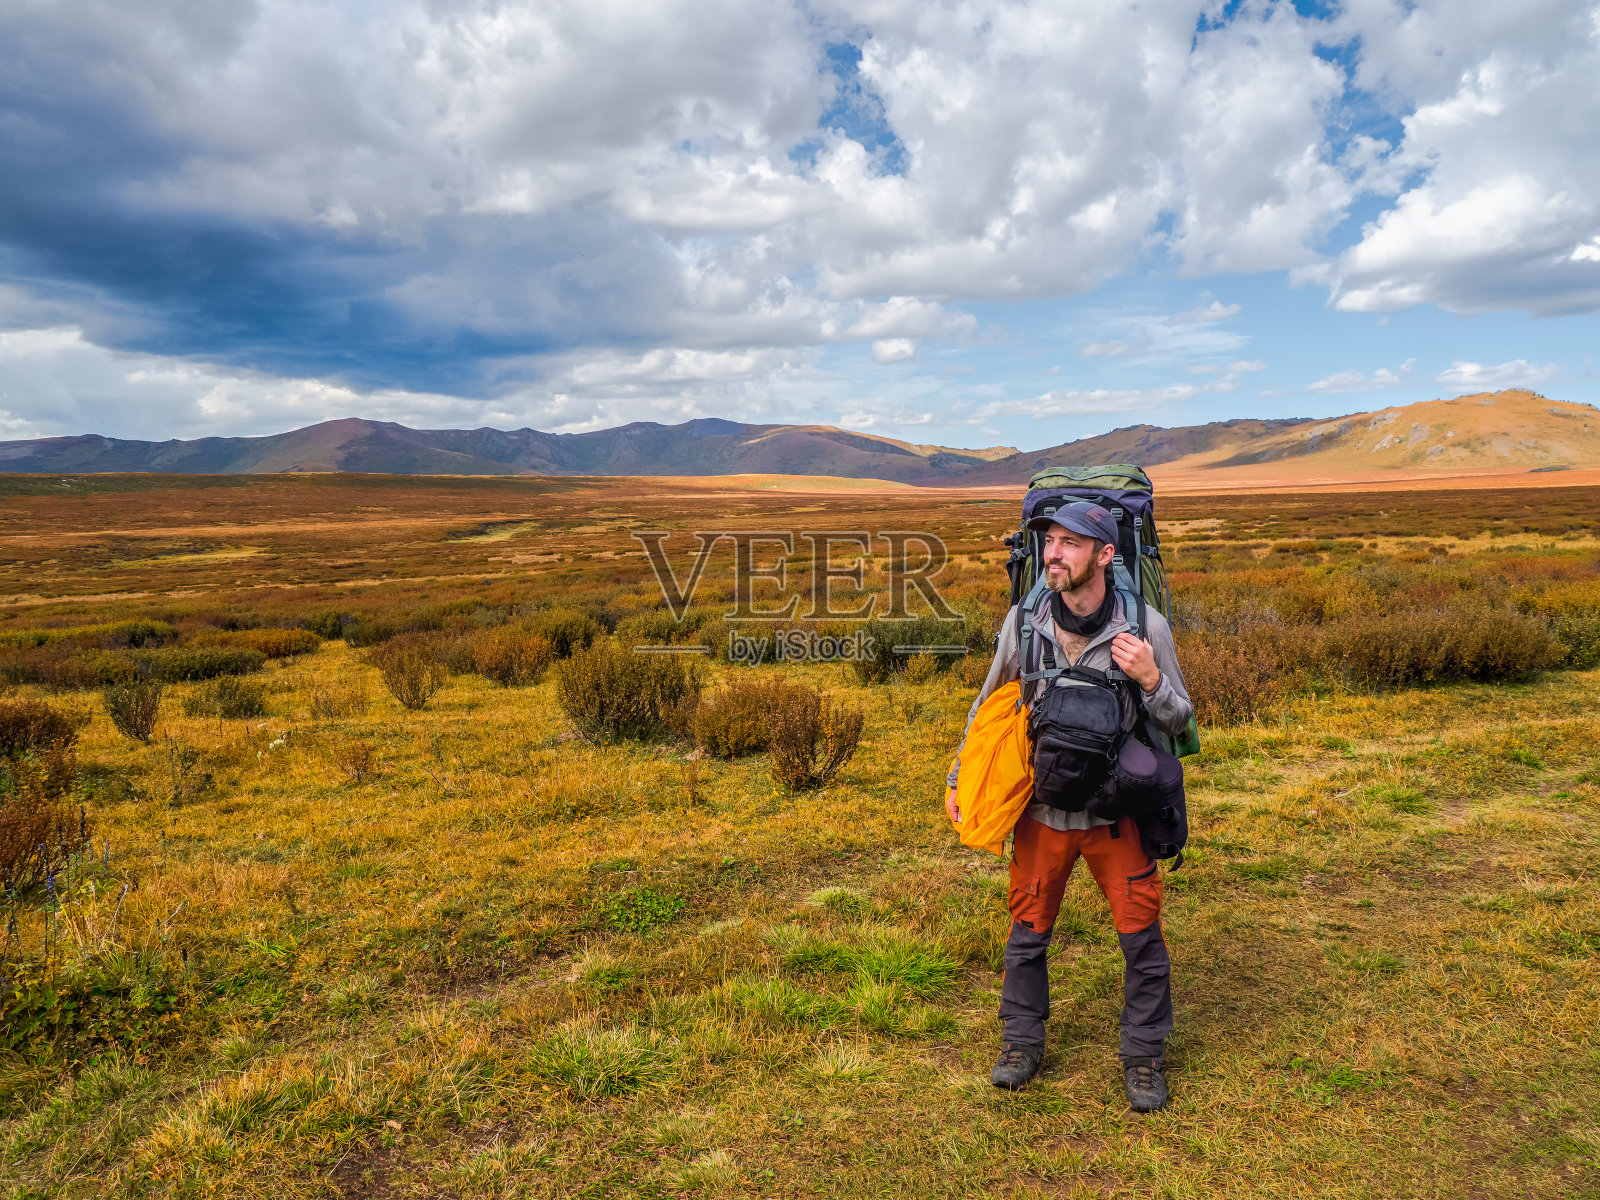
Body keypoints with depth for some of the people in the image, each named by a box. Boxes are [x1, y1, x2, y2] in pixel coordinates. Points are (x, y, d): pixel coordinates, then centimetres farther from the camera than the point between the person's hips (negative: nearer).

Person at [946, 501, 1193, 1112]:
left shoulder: (1146, 627, -13)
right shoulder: (1024, 620, -9)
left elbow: (1178, 722, -4)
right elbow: (989, 705, 6)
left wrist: (1150, 680, -25)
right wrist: (959, 778, 11)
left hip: (1117, 810, -1)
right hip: (1042, 807, 1)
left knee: (1141, 935, 7)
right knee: (1028, 931, 12)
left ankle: (1143, 1057, 29)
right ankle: (1023, 1043, 33)